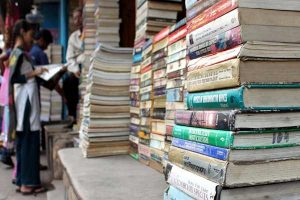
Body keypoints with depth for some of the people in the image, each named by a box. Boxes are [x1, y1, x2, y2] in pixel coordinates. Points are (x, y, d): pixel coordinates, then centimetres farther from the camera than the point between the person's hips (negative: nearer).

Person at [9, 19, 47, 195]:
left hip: (27, 103, 10)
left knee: (24, 142, 10)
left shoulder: (20, 53, 17)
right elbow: (13, 78, -19)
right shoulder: (19, 53, -11)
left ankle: (22, 181, 17)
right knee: (30, 142, -6)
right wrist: (34, 73, -16)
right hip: (25, 103, -10)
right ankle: (27, 183, 0)